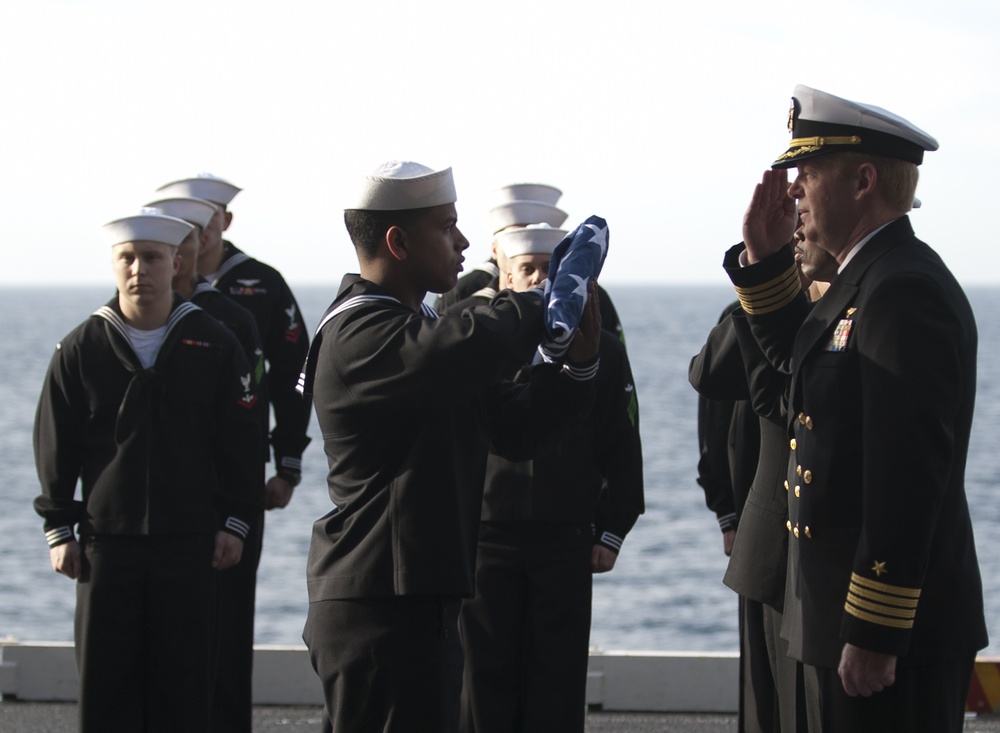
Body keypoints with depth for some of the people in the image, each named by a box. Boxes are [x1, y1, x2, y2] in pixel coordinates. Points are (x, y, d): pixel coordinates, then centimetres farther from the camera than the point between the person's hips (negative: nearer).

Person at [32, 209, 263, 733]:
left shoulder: (214, 345, 2)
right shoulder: (81, 349, 2)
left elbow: (239, 443, 6)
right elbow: (56, 448, 5)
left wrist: (235, 522, 1)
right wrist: (58, 529, 1)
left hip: (190, 545, 0)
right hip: (106, 542, 0)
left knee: (185, 682, 3)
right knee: (105, 682, 4)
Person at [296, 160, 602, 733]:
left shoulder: (423, 327, 19)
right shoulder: (360, 333, -15)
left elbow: (517, 430, 14)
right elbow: (476, 345, -36)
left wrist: (577, 366, -3)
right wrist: (543, 304, -15)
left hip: (420, 602, 10)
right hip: (382, 608, -10)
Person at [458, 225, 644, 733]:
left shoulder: (601, 350, 5)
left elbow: (621, 450, 6)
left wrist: (611, 532, 1)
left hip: (566, 540, 0)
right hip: (484, 536, 0)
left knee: (557, 678, 3)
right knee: (486, 674, 4)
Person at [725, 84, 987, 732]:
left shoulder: (907, 292, -20)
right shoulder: (873, 278, 13)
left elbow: (908, 478, -25)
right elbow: (798, 356, 31)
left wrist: (873, 638, -25)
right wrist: (764, 257, 14)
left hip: (896, 630, -10)